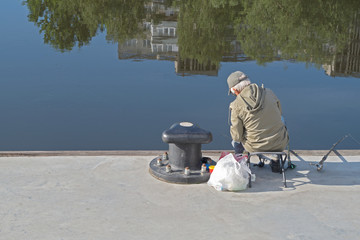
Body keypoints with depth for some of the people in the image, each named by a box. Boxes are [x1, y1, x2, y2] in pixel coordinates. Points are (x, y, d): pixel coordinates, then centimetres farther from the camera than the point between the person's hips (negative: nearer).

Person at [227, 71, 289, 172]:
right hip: (280, 145, 2)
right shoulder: (269, 93, -5)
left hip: (254, 148, -2)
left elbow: (237, 136, -11)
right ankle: (276, 161, 34)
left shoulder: (236, 105, -15)